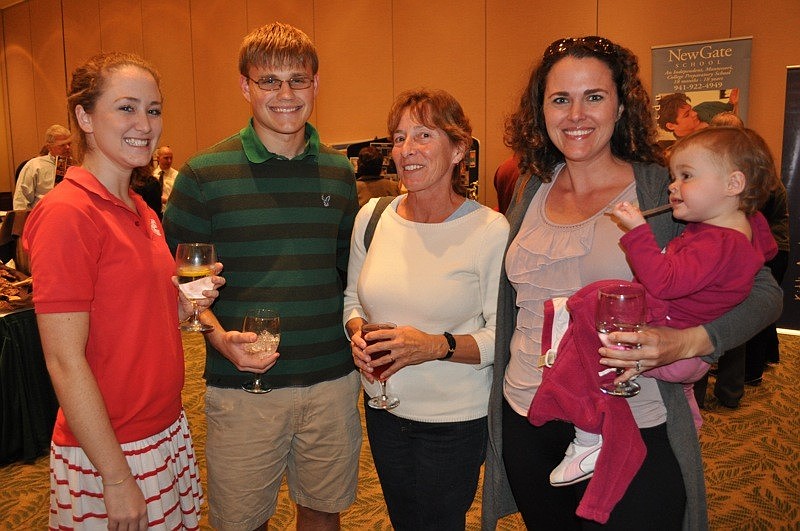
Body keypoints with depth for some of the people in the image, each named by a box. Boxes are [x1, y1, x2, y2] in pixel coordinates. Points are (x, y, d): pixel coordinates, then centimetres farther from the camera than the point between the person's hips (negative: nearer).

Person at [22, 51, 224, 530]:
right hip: (108, 454, -7)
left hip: (169, 432, 8)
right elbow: (64, 360, -19)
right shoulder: (67, 213, -18)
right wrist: (117, 479, -17)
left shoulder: (141, 211, 6)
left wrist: (189, 303, -4)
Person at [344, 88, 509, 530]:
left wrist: (437, 346, -29)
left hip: (455, 422, -4)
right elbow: (353, 297, 10)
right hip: (383, 409, 5)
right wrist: (357, 334, -10)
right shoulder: (372, 216, -3)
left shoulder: (490, 230, -17)